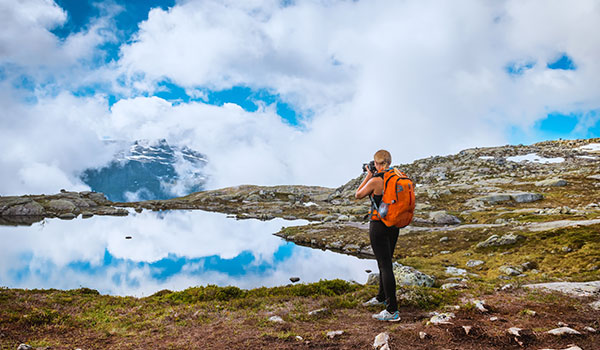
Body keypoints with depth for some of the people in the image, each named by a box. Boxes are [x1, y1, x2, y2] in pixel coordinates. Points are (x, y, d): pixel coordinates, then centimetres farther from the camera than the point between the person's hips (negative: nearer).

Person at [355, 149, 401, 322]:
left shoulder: (375, 181, -18)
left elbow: (358, 195, -2)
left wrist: (367, 176, 7)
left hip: (379, 226, -7)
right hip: (394, 225, 8)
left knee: (385, 266, -5)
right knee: (385, 262, 21)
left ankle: (392, 311, -4)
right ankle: (382, 297, 38)